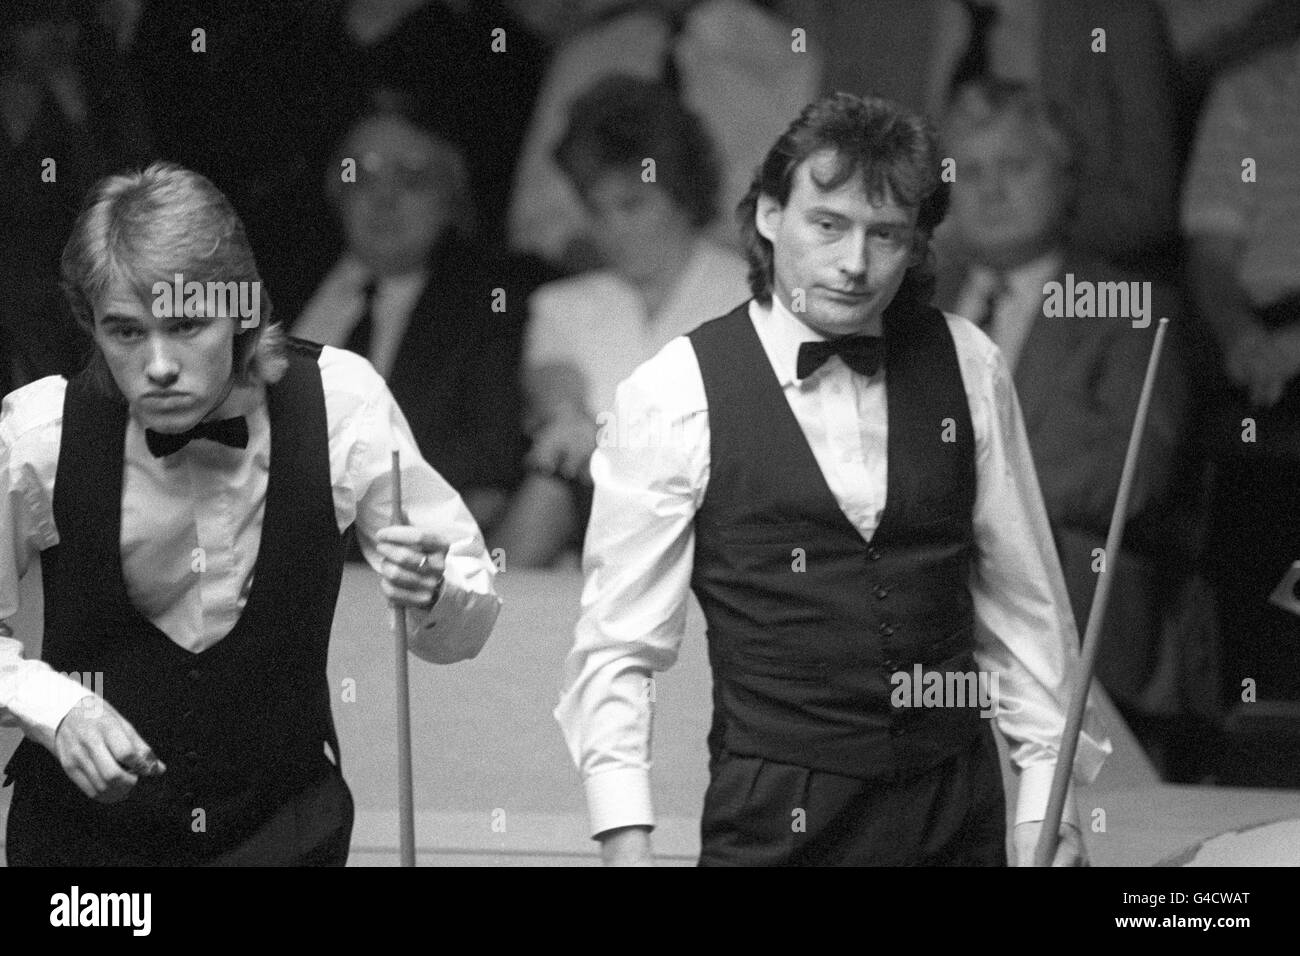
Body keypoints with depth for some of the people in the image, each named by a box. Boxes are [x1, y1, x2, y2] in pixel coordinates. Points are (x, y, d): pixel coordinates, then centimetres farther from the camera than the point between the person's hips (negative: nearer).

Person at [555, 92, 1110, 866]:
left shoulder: (966, 367, 1)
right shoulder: (677, 394, -9)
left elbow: (1024, 598, 7)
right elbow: (618, 647, -8)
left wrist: (1049, 795, 3)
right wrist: (626, 839, -16)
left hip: (959, 803, 3)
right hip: (777, 815, -3)